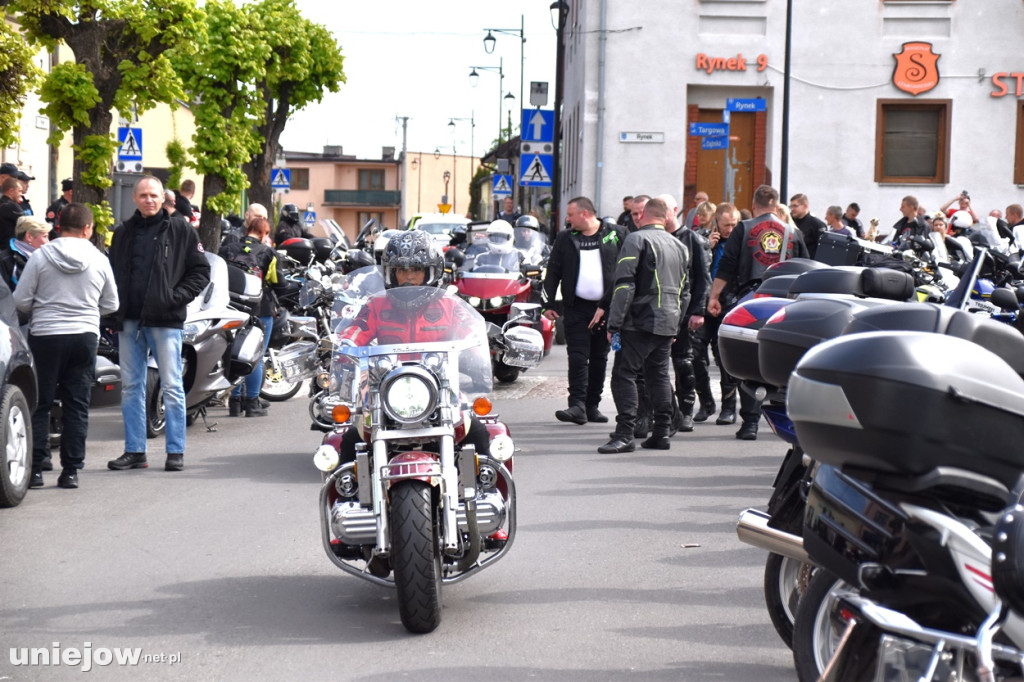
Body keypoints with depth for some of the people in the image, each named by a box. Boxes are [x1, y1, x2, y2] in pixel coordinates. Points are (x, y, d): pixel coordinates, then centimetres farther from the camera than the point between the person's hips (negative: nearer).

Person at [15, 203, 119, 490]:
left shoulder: (41, 256, -5)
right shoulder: (99, 260, 0)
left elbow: (21, 300, -4)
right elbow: (111, 305, 9)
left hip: (45, 336, -1)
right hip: (85, 336, 2)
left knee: (39, 404, 6)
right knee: (77, 406, 7)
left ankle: (35, 468, 3)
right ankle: (71, 470, 6)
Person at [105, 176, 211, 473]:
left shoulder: (180, 230, 1)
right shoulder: (123, 233, 14)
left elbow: (201, 271, 2)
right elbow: (112, 273, 20)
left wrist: (176, 297, -11)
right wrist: (115, 311, 7)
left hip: (165, 320, -4)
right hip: (129, 322, 5)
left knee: (172, 387, -2)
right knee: (131, 387, 7)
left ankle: (176, 451, 4)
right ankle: (134, 451, 14)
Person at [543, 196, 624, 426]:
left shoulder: (615, 234, 1)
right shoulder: (565, 238, 8)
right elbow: (553, 272, 8)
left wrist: (607, 305, -6)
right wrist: (549, 303, -1)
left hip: (605, 308, 0)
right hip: (576, 307, 0)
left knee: (599, 358, 7)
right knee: (577, 357, -9)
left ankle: (592, 406, 15)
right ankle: (577, 406, -13)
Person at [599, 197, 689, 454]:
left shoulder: (636, 240, -7)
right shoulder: (679, 246, 16)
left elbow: (624, 285, -14)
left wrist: (614, 324, -14)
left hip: (641, 321, -7)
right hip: (668, 322, 7)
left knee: (624, 375, -6)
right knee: (659, 375, 14)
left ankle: (624, 434, -13)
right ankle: (662, 432, 13)